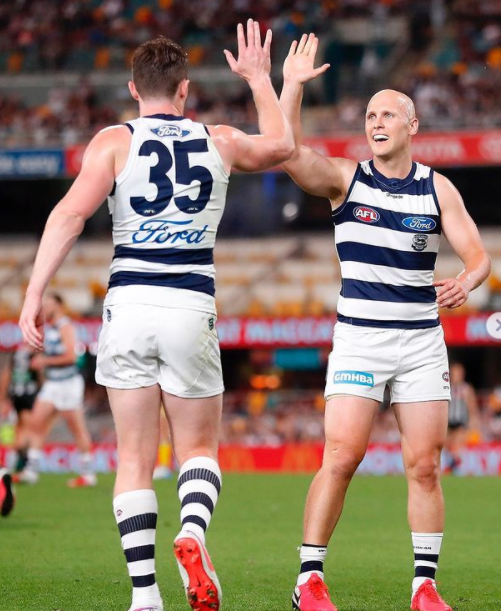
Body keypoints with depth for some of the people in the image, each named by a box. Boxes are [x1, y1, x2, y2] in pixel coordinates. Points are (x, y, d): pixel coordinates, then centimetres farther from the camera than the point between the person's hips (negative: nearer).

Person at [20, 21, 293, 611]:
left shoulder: (114, 142, 2)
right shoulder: (219, 142, 9)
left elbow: (70, 214, -11)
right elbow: (280, 145, 30)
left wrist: (34, 295, -12)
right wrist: (259, 79, 42)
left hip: (128, 304, -1)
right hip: (192, 308, 1)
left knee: (134, 458, 6)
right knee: (199, 447, 14)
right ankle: (193, 532, -17)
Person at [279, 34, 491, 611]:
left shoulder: (438, 188, 6)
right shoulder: (345, 179, 1)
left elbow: (478, 254, 2)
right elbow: (286, 151, -16)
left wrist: (465, 280, -21)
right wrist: (291, 86, -24)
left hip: (422, 341, 2)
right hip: (359, 339, -2)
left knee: (425, 466, 0)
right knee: (340, 459, -11)